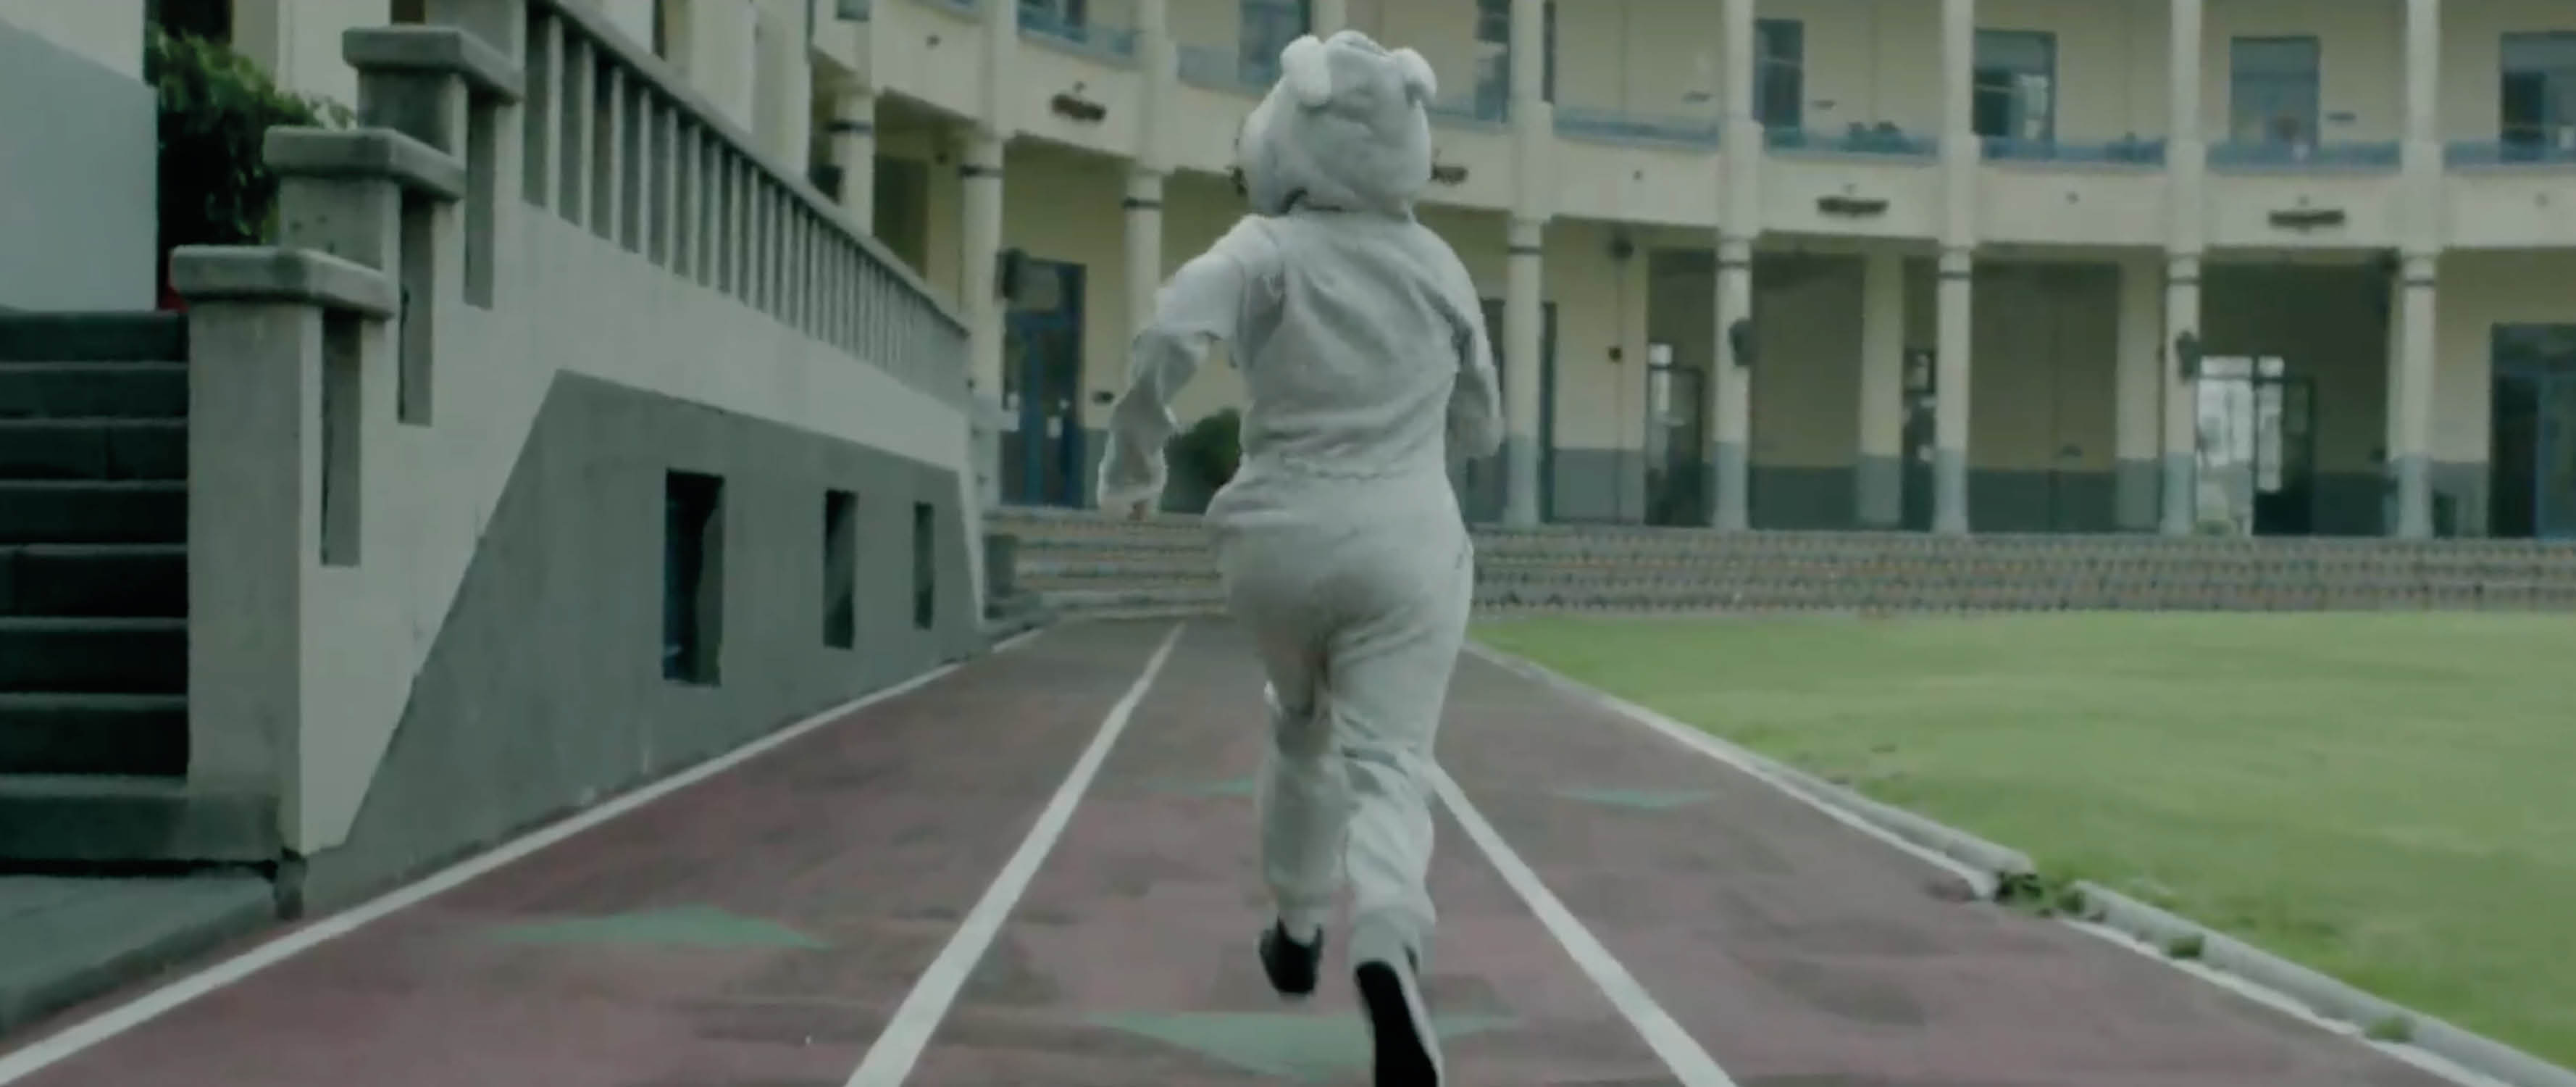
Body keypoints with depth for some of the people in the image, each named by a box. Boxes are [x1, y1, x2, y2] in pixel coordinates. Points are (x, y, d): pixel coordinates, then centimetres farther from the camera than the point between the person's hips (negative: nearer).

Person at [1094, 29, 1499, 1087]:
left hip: (1281, 538, 0)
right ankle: (1389, 948, -35)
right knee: (1388, 769, -5)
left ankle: (1297, 932, 40)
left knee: (1303, 732, 27)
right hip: (1404, 546, 0)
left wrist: (1132, 456, -9)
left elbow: (1170, 334, -24)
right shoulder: (1438, 263, 7)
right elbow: (1479, 430, 17)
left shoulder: (1268, 248, -4)